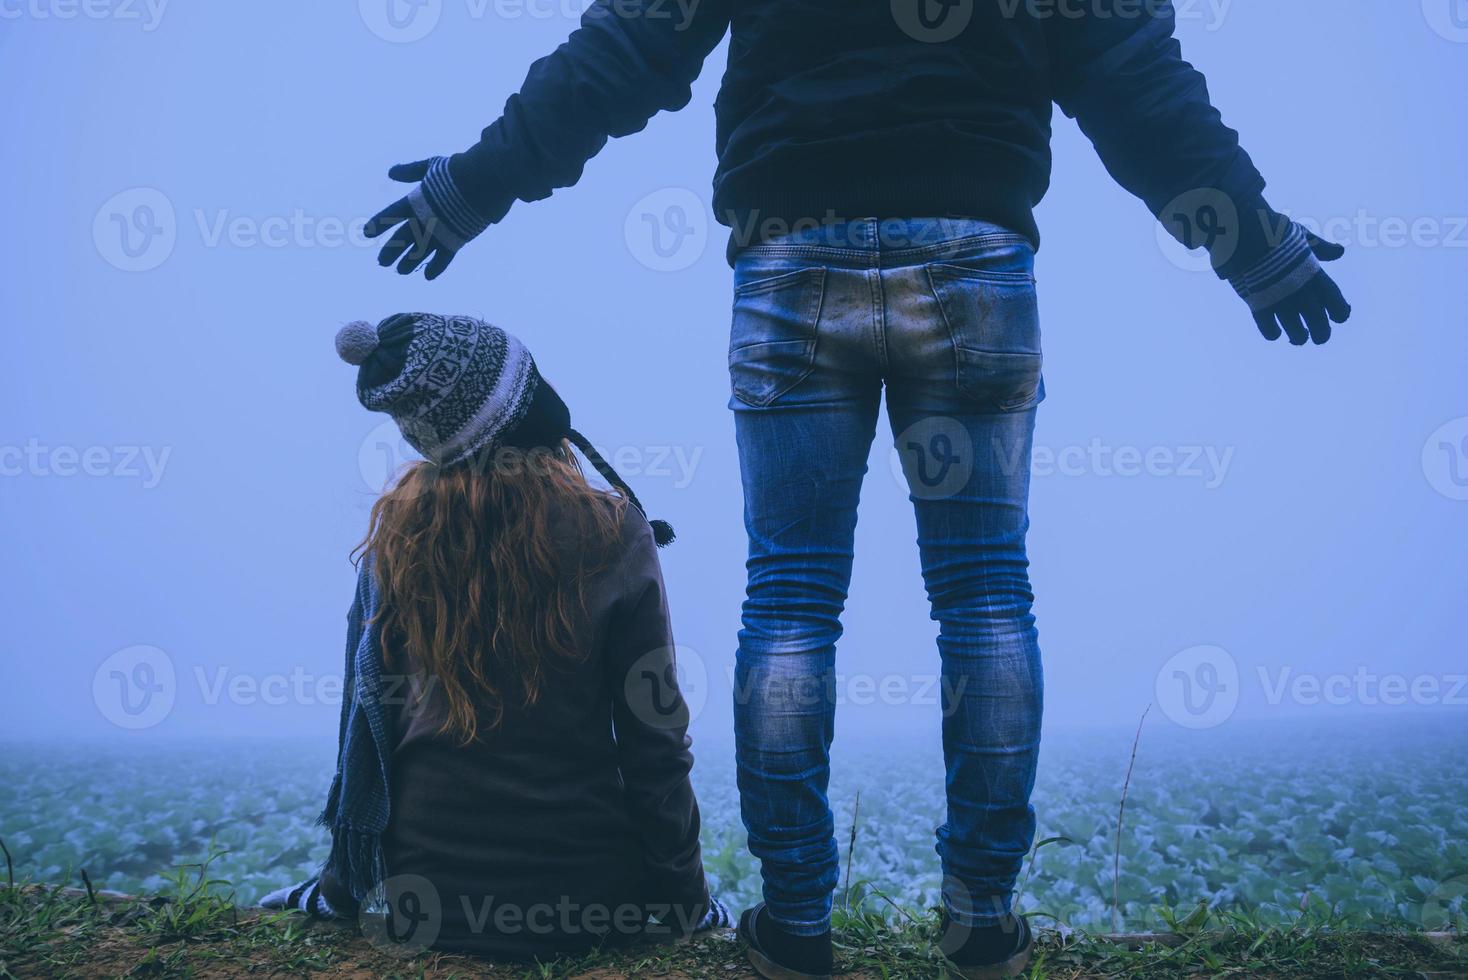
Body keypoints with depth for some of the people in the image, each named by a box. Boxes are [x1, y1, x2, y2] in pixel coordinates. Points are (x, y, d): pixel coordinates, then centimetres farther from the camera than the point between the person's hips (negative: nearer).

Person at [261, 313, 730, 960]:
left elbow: (367, 713, 1)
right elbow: (654, 738, -10)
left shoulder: (396, 532, -7)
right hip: (583, 896, -2)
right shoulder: (613, 536, -15)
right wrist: (685, 898, 3)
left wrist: (344, 882, 13)